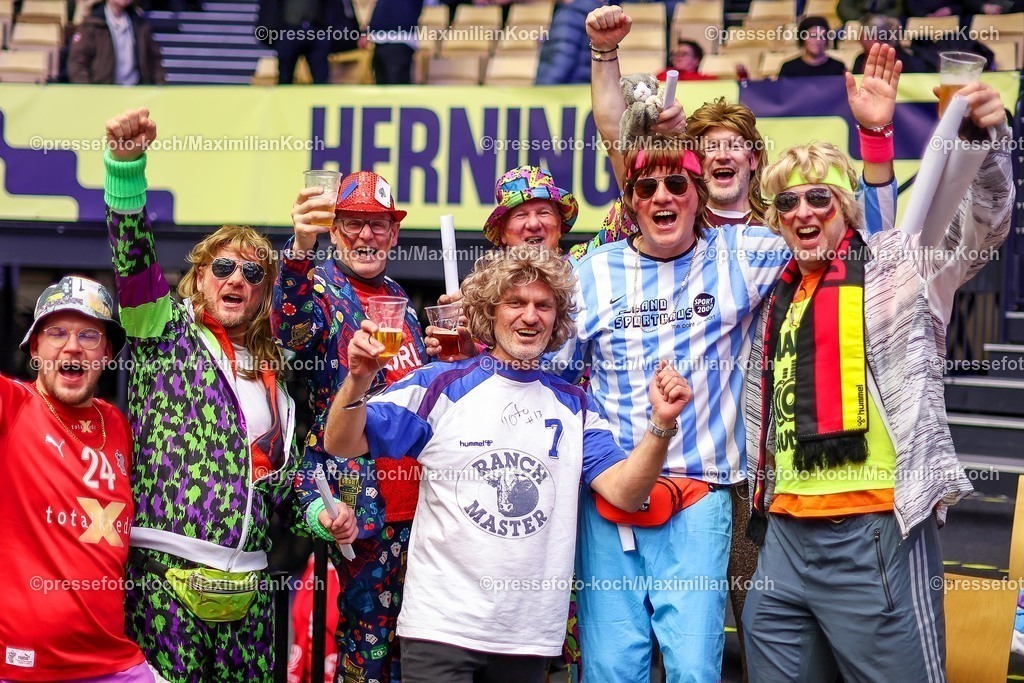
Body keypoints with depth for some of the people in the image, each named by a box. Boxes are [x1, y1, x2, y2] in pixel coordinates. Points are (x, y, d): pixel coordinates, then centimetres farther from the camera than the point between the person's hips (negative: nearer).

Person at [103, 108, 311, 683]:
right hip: (168, 569, -5)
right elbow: (134, 260, -12)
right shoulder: (168, 333, 6)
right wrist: (125, 163, -26)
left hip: (248, 579, 5)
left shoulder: (273, 373, 19)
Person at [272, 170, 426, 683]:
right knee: (368, 623, -4)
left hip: (410, 484, 7)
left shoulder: (395, 295, 17)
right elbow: (293, 327, -32)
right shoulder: (321, 286, -5)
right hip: (361, 496, -7)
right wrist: (301, 248, -49)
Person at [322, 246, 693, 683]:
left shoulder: (573, 406, 10)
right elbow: (342, 446, -4)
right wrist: (358, 381, -23)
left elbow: (624, 492, -2)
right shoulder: (441, 386, 0)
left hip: (531, 632, 3)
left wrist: (661, 424, -17)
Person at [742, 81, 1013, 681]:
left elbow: (981, 226, -17)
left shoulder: (896, 265, -1)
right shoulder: (779, 296, 17)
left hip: (876, 534, -6)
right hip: (787, 534, 7)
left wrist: (987, 139, -31)